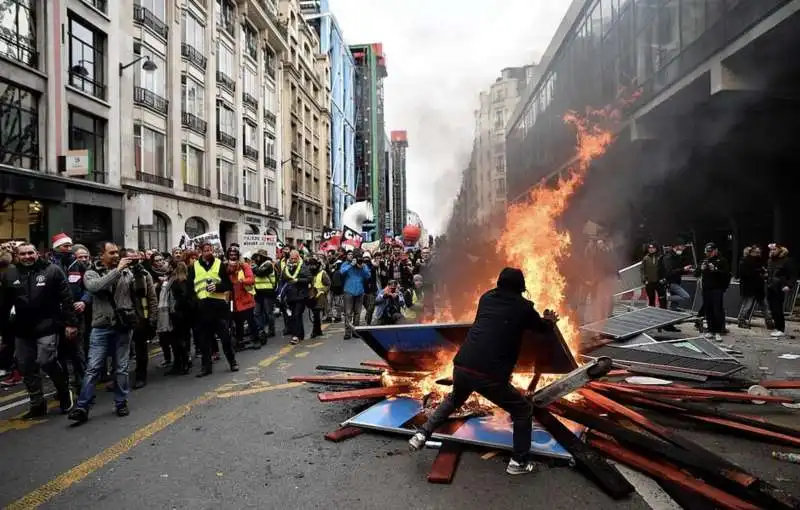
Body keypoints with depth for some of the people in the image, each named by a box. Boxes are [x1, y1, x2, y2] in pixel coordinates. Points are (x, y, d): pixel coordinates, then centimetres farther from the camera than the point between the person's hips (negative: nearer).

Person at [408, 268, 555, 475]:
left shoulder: (487, 298, 16)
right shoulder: (523, 306, 5)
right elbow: (543, 327, 23)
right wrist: (550, 321, 48)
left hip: (462, 366, 5)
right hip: (490, 375, -5)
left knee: (453, 399, 35)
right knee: (523, 410, 19)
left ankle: (422, 434, 27)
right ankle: (518, 462, 22)